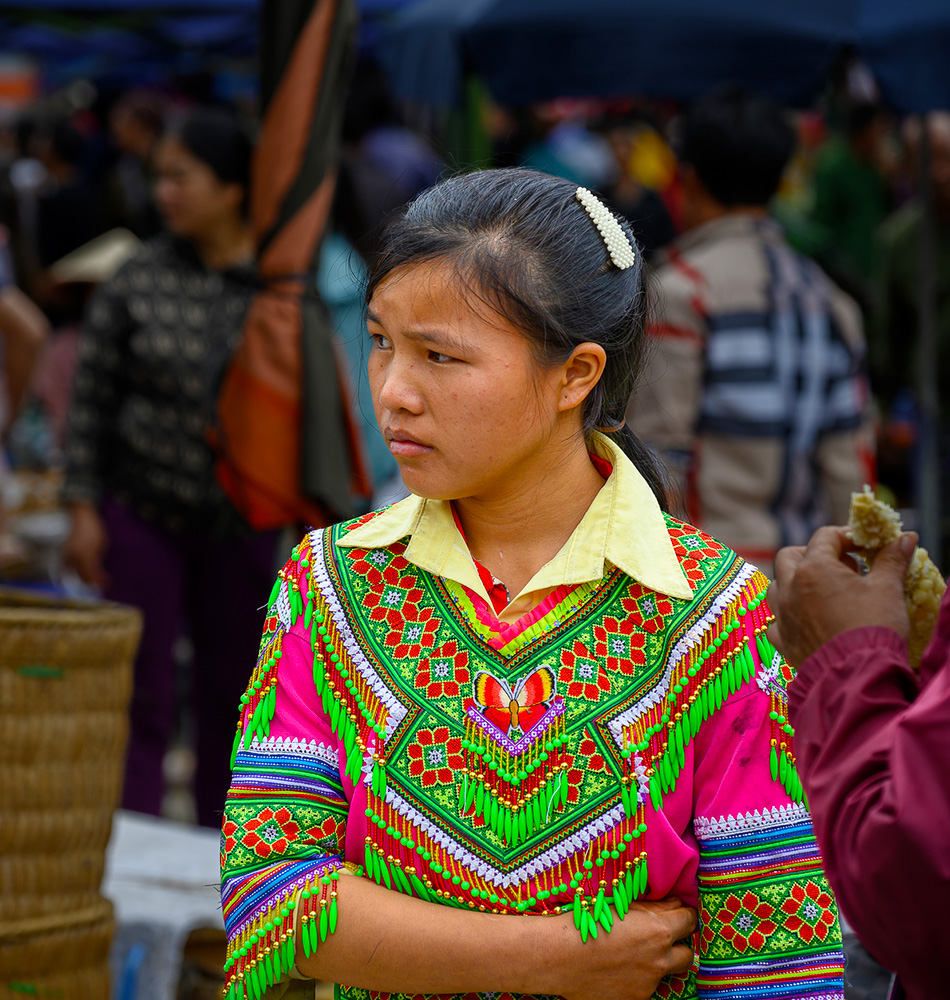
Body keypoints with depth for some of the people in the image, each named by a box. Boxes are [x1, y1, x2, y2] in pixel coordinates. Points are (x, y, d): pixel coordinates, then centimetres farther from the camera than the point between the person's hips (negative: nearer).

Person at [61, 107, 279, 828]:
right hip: (140, 514, -1)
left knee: (232, 698, 10)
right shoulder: (138, 282, -5)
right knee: (143, 696, 1)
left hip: (240, 523, 1)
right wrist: (84, 511, -4)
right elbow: (91, 397, -1)